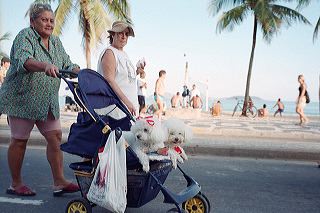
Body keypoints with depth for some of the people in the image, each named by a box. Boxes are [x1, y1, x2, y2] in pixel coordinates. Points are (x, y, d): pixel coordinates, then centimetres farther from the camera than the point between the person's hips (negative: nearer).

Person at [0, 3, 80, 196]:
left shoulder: (55, 42, 12)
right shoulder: (25, 36, -9)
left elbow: (67, 65, 11)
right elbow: (23, 60, -28)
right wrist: (45, 66, -46)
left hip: (48, 102, 7)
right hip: (22, 98, -6)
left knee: (55, 137, 0)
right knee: (20, 140, 2)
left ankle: (59, 182, 5)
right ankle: (16, 184, 17)